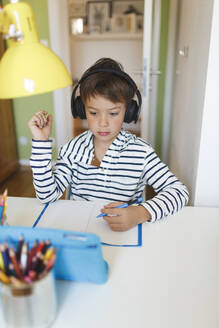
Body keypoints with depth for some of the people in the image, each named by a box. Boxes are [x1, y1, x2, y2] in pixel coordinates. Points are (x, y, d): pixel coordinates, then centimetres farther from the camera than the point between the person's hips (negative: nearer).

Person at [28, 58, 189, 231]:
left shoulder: (141, 152, -9)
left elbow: (179, 191, -10)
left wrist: (141, 213, -27)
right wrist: (41, 141, -13)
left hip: (124, 237, 0)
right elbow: (47, 195, -9)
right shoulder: (73, 149, -3)